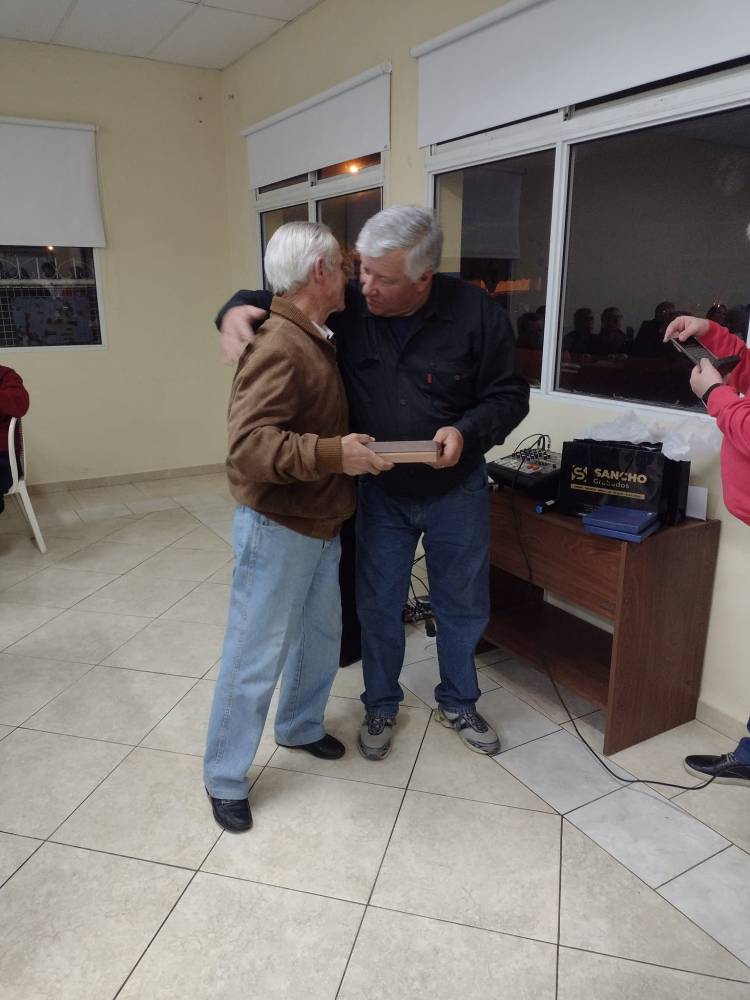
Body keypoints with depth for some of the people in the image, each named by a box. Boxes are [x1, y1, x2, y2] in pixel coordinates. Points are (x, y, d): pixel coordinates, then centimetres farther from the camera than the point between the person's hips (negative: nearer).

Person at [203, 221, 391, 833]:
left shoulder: (315, 340, 10)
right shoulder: (278, 346, -22)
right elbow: (249, 445, -31)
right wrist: (334, 454, -36)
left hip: (320, 525, 10)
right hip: (277, 529, -10)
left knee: (322, 635, 21)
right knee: (255, 658, 2)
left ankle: (300, 727, 43)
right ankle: (225, 780, 20)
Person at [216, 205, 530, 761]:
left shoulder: (476, 313, -17)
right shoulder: (349, 306, -12)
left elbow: (508, 395, -7)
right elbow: (272, 298, 1)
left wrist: (467, 431, -26)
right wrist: (238, 310, -22)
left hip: (456, 491, 0)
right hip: (380, 491, 1)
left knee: (464, 605, 15)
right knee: (379, 606, 12)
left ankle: (458, 703, 41)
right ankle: (381, 706, 37)